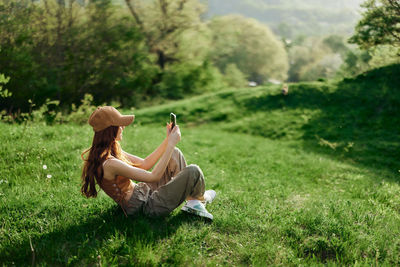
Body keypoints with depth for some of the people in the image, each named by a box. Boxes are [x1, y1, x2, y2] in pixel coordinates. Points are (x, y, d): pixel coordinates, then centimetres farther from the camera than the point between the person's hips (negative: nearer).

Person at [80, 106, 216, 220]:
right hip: (146, 207, -10)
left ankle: (192, 203, 11)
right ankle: (200, 198, 20)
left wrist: (167, 140, 2)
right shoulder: (109, 163, -29)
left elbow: (145, 164, 9)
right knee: (193, 171, -15)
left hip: (143, 191, 10)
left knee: (175, 153, 10)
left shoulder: (113, 151, 3)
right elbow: (153, 176, -26)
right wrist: (171, 143, -22)